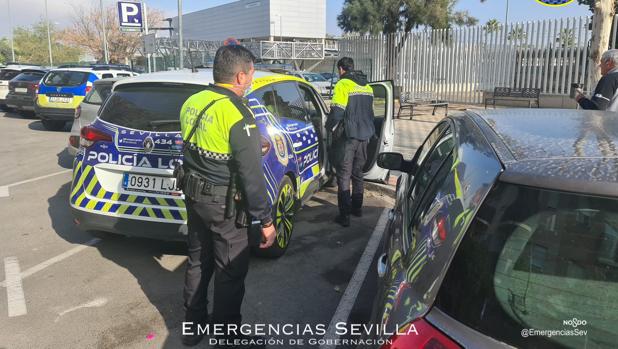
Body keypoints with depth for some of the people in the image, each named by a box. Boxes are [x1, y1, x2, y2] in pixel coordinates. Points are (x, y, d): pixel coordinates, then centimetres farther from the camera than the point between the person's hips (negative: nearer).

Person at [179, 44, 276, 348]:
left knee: (198, 261, 21)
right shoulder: (237, 115, -21)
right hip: (222, 204, -8)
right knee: (230, 270, 7)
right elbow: (251, 175, -21)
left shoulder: (192, 103, 3)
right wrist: (266, 220, -14)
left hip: (194, 194, 8)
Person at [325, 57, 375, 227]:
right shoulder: (367, 86, 13)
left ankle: (344, 215, -3)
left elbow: (337, 111, -16)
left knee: (344, 175, -3)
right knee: (357, 172, 19)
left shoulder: (343, 85, -12)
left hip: (348, 136, -7)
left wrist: (330, 127, 1)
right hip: (364, 135, 7)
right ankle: (357, 207, 29)